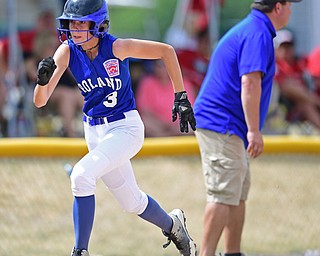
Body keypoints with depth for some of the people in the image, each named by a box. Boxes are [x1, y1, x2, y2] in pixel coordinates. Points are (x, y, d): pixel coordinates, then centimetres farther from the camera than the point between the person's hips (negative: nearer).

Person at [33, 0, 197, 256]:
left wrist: (181, 97, -10)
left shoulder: (116, 47, -21)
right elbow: (40, 101, -15)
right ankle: (171, 225, 48)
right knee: (132, 202, 17)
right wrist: (43, 80, -38)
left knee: (82, 175, -27)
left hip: (125, 128, -5)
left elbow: (166, 50, -10)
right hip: (94, 133, 5)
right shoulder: (68, 51, -10)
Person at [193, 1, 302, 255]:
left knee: (239, 192, 15)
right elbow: (250, 82, -24)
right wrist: (254, 130, -26)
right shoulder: (258, 34, -14)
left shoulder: (246, 30, 19)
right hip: (223, 127, -11)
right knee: (224, 194, -14)